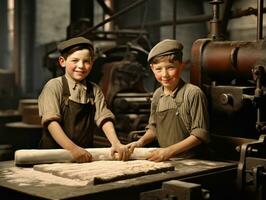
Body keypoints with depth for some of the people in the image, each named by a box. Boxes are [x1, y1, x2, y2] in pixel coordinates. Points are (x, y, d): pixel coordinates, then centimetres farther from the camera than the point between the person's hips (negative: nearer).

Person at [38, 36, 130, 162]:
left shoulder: (94, 90, 10)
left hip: (85, 157, 3)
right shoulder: (54, 86, -1)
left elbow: (104, 118, 2)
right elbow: (51, 121, -11)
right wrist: (73, 149, -23)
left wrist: (116, 143, -16)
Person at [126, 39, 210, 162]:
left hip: (190, 161, -4)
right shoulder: (157, 95, 9)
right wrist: (141, 142, 4)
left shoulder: (193, 93, -11)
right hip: (164, 160, 4)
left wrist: (170, 151, -15)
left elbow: (200, 134, -11)